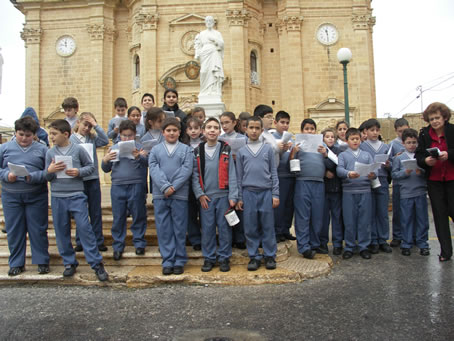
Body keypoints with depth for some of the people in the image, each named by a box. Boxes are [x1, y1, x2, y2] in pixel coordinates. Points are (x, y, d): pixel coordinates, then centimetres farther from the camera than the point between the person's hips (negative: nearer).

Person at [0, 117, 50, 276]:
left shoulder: (42, 149, 2)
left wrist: (34, 177, -19)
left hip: (36, 196, -1)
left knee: (38, 230, 5)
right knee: (14, 230, 8)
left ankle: (42, 261, 18)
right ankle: (16, 263, 22)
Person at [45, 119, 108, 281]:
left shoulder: (78, 149, -2)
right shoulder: (50, 152, 6)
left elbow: (91, 166, 5)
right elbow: (46, 177, 10)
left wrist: (79, 172, -13)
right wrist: (50, 171, -11)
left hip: (77, 195, -4)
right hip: (57, 197, 4)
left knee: (85, 228, -6)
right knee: (61, 230, 9)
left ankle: (97, 263, 2)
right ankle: (69, 262, 24)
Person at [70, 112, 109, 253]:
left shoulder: (93, 138, 5)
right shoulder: (71, 139, -2)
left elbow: (105, 141, -10)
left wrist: (96, 125, -9)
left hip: (93, 178, 2)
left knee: (96, 211, 9)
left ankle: (98, 241, 18)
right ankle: (80, 242, 21)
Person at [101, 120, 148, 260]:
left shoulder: (140, 147, 3)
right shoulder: (114, 148, 12)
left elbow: (148, 162, -10)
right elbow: (106, 169, 16)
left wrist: (139, 157, -26)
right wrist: (105, 160, -4)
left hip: (136, 187, -2)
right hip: (117, 187, 3)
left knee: (138, 216, 7)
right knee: (118, 218, 8)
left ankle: (139, 243, 21)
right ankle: (118, 246, 18)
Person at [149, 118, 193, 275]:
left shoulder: (186, 149, 5)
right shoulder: (155, 150, 9)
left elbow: (187, 169, -5)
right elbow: (154, 169, -3)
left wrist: (173, 187, -15)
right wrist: (165, 186, -16)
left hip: (180, 194, -1)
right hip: (160, 195, 2)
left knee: (180, 229, 5)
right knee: (164, 229, 6)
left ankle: (180, 261, 15)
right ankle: (167, 261, 15)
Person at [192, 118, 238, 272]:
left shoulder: (226, 150, 3)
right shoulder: (197, 151, 6)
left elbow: (231, 174, -1)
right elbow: (195, 175, 5)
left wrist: (233, 197, -7)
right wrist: (200, 194, -6)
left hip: (223, 195, -1)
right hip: (205, 197, 1)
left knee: (224, 228, 4)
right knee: (207, 228, 6)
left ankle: (224, 257, 17)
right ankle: (209, 258, 19)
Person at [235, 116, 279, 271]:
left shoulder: (268, 149, 7)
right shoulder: (241, 151, 8)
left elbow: (274, 173, 7)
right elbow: (239, 176, 9)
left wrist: (275, 194, 1)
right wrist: (239, 198, 6)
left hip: (266, 192, -1)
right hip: (248, 193, 1)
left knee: (268, 226, 4)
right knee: (250, 227, 4)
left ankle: (270, 256, 16)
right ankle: (254, 256, 15)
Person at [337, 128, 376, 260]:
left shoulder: (367, 155, 16)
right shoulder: (343, 155, 9)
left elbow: (374, 169, 5)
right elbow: (339, 169, -7)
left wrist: (372, 175, -19)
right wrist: (348, 173, -28)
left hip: (365, 191, 2)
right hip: (348, 191, -2)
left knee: (364, 220, 5)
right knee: (349, 221, 3)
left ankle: (364, 247, 17)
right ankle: (349, 247, 15)